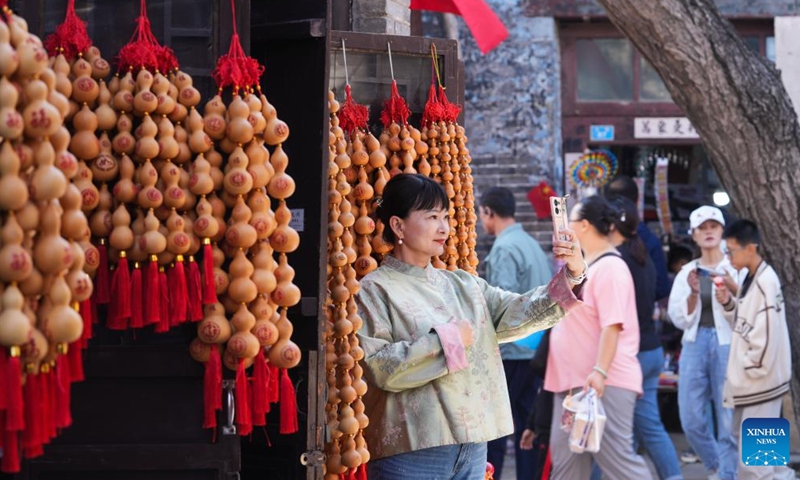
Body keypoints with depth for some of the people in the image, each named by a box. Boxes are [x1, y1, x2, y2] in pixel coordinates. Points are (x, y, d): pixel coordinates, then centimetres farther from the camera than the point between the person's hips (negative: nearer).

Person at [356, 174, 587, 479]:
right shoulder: (375, 291, -3)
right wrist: (444, 340, -11)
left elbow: (518, 314, 4)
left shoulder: (462, 285, 16)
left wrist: (573, 275, -10)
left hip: (472, 447, 6)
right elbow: (376, 367, -14)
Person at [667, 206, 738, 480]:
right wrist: (693, 294, -11)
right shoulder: (687, 273, 11)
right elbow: (679, 319, 5)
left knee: (729, 419, -6)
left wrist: (734, 290, -21)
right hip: (695, 345, 4)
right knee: (691, 420, 5)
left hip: (727, 344, -3)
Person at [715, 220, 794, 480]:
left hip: (759, 382, -10)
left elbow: (767, 336, -23)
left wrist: (750, 370, -14)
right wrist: (728, 303, 1)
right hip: (748, 382, 10)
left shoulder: (765, 283, -20)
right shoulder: (750, 278, 10)